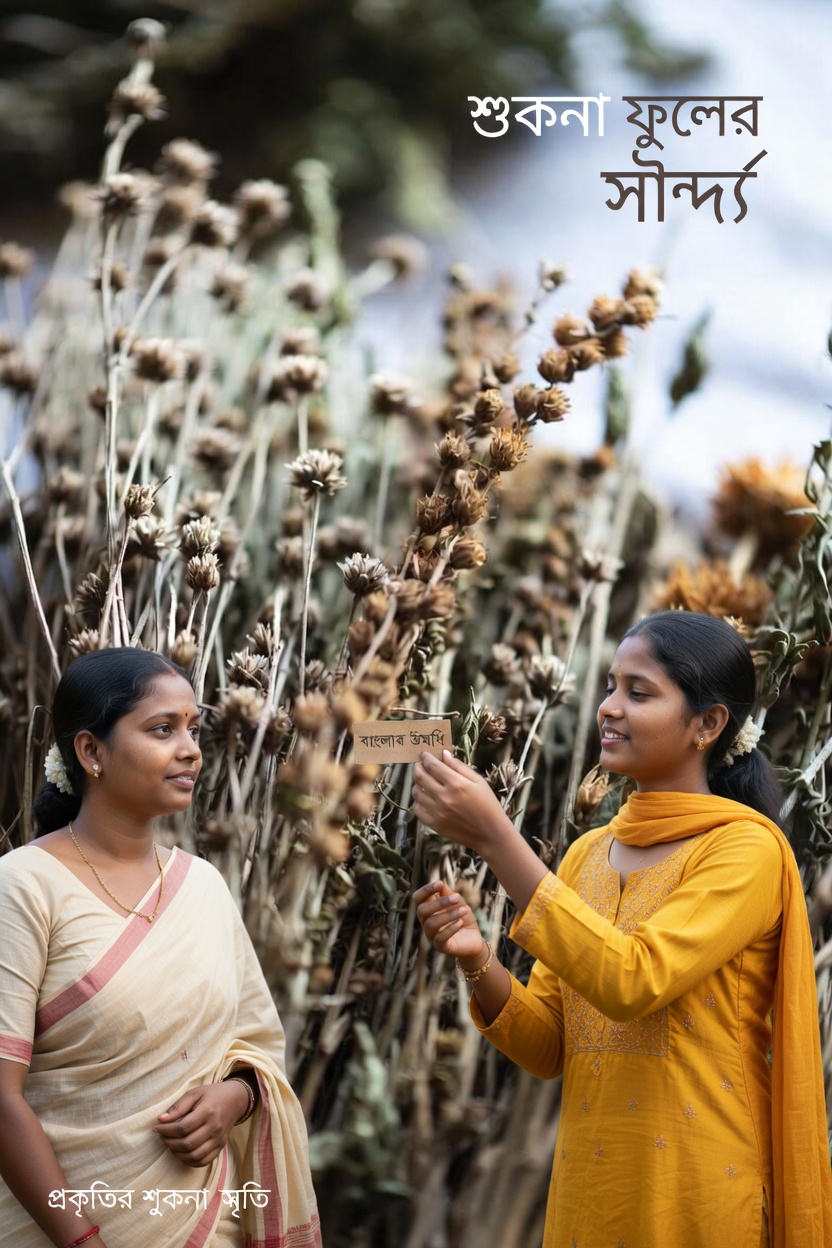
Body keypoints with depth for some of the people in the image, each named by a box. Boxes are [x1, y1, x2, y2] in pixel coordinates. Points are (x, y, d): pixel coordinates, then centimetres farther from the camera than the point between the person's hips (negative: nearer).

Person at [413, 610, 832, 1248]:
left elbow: (633, 981, -24)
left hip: (698, 1194, -5)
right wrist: (478, 959, -12)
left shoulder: (746, 847, -10)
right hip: (588, 1185, 6)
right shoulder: (588, 852, 7)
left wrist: (495, 837, -25)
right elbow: (547, 1049, 6)